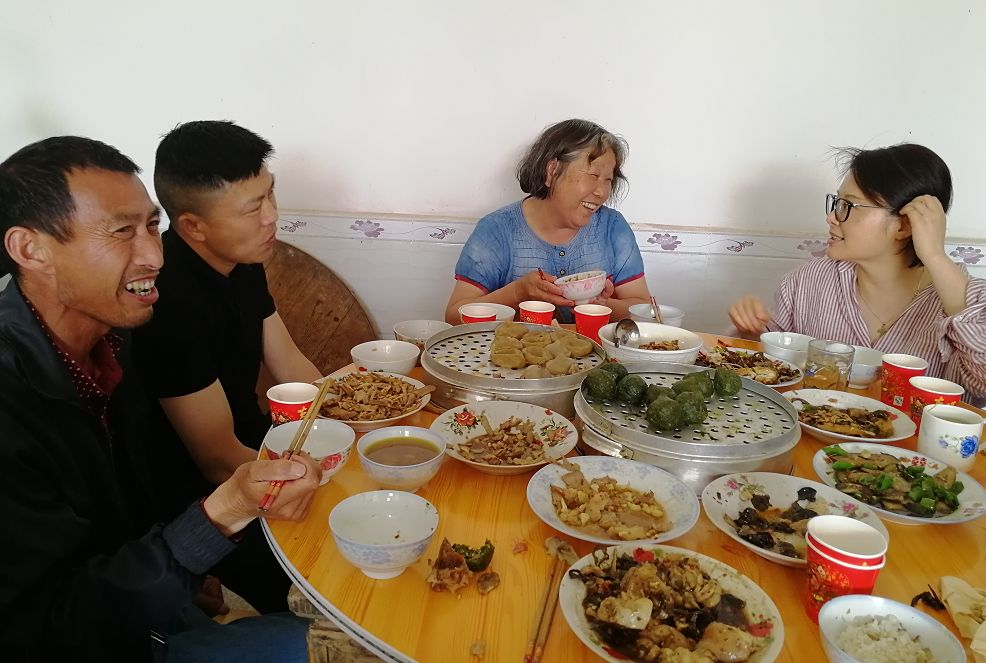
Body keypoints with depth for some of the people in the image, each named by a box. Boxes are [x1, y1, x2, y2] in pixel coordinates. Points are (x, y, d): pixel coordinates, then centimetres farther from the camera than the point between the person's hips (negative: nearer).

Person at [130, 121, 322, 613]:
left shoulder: (240, 258, -3)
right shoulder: (169, 301, -29)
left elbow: (289, 364, 5)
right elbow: (222, 464, -24)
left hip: (251, 440, 8)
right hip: (198, 498, -8)